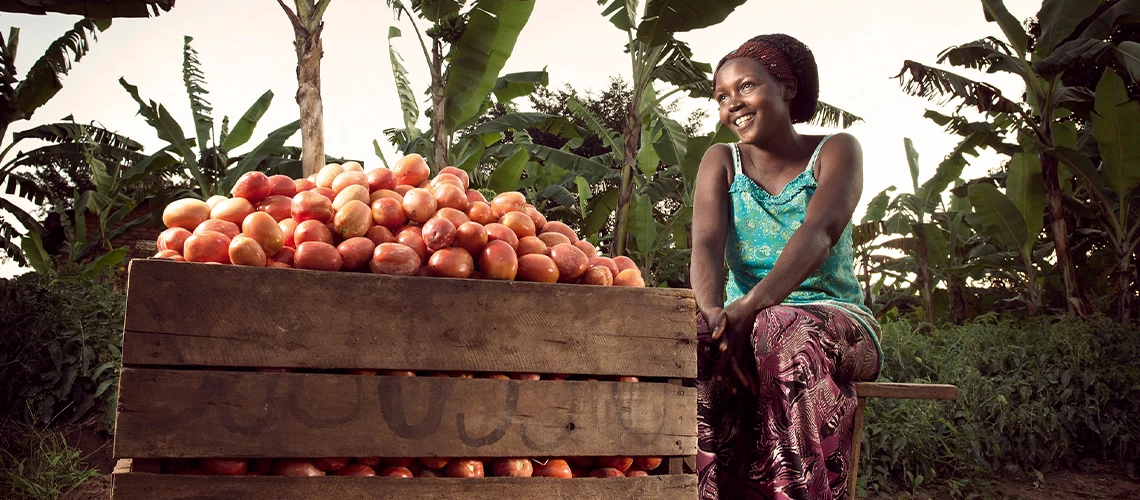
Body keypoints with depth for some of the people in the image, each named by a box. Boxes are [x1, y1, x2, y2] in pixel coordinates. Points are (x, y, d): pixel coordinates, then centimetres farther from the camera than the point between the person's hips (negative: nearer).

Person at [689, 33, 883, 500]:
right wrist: (717, 313, -32)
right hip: (749, 324, 3)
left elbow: (820, 232, -20)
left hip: (833, 317, -2)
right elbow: (706, 245, -8)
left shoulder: (836, 151, 1)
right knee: (693, 340, -32)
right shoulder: (721, 161, 10)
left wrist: (752, 306, -38)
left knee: (788, 333, -38)